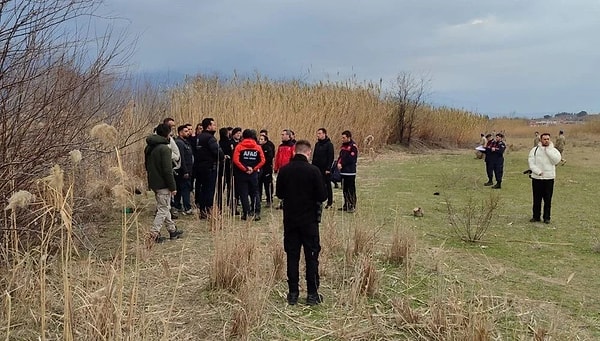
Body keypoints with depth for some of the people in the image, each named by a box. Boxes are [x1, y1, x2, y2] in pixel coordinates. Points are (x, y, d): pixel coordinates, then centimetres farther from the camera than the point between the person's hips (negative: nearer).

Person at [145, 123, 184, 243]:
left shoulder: (149, 147, 9)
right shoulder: (164, 148, -18)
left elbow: (147, 165, 17)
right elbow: (167, 170, -20)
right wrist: (173, 187, -15)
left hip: (153, 182, 9)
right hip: (163, 184, -9)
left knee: (165, 207, 18)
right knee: (163, 210, 0)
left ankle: (172, 230, 28)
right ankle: (153, 234, -2)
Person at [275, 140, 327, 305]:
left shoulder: (284, 170, -4)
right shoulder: (313, 170, -14)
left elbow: (279, 193, 6)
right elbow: (322, 196, -11)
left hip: (290, 219, 3)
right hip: (309, 220, -3)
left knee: (292, 256, 9)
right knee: (311, 256, 6)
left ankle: (293, 293, 13)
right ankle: (312, 294, 10)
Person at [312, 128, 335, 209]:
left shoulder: (329, 144, -8)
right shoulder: (317, 144, 11)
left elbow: (331, 157, -12)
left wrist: (328, 168, -16)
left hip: (325, 169, -6)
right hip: (317, 169, 6)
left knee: (327, 185, 3)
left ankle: (330, 202, 11)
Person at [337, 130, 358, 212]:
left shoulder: (353, 146, -10)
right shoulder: (343, 145, 15)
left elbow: (351, 159, -16)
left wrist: (342, 164, -11)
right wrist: (339, 163, -3)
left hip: (350, 172, -8)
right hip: (343, 171, 8)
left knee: (351, 190, -5)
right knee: (344, 189, 13)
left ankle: (352, 206, 0)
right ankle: (346, 205, 21)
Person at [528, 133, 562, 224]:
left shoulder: (553, 150, 3)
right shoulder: (534, 150, 4)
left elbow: (556, 160, -14)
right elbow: (531, 162, -1)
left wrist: (548, 149, -13)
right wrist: (538, 171, -14)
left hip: (549, 178, 0)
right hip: (536, 178, 1)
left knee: (548, 199, 5)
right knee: (537, 199, 8)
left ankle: (546, 217, 14)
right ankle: (536, 216, 19)